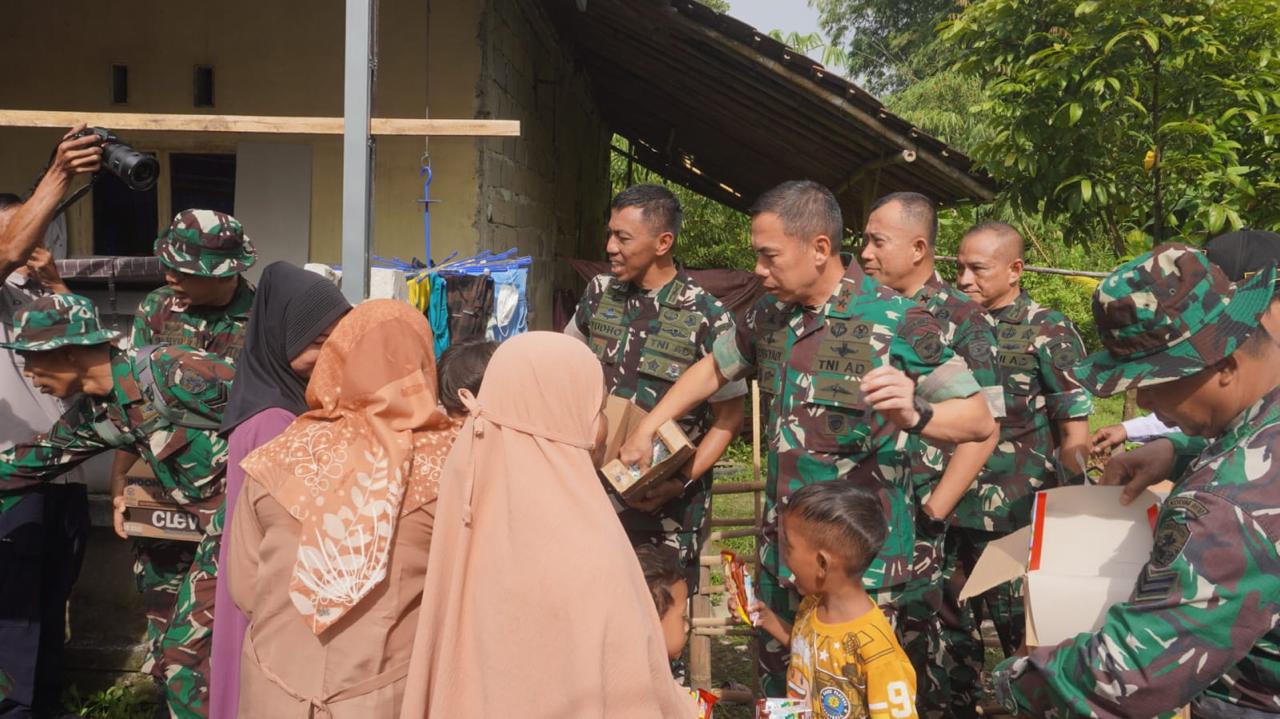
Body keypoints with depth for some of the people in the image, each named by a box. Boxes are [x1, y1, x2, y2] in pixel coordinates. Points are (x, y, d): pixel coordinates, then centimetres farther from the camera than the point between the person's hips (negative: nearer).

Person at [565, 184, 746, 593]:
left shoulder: (707, 318, -12)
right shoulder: (599, 294, 3)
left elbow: (729, 417, -9)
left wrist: (682, 482, -18)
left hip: (668, 503, -4)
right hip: (596, 487, 4)